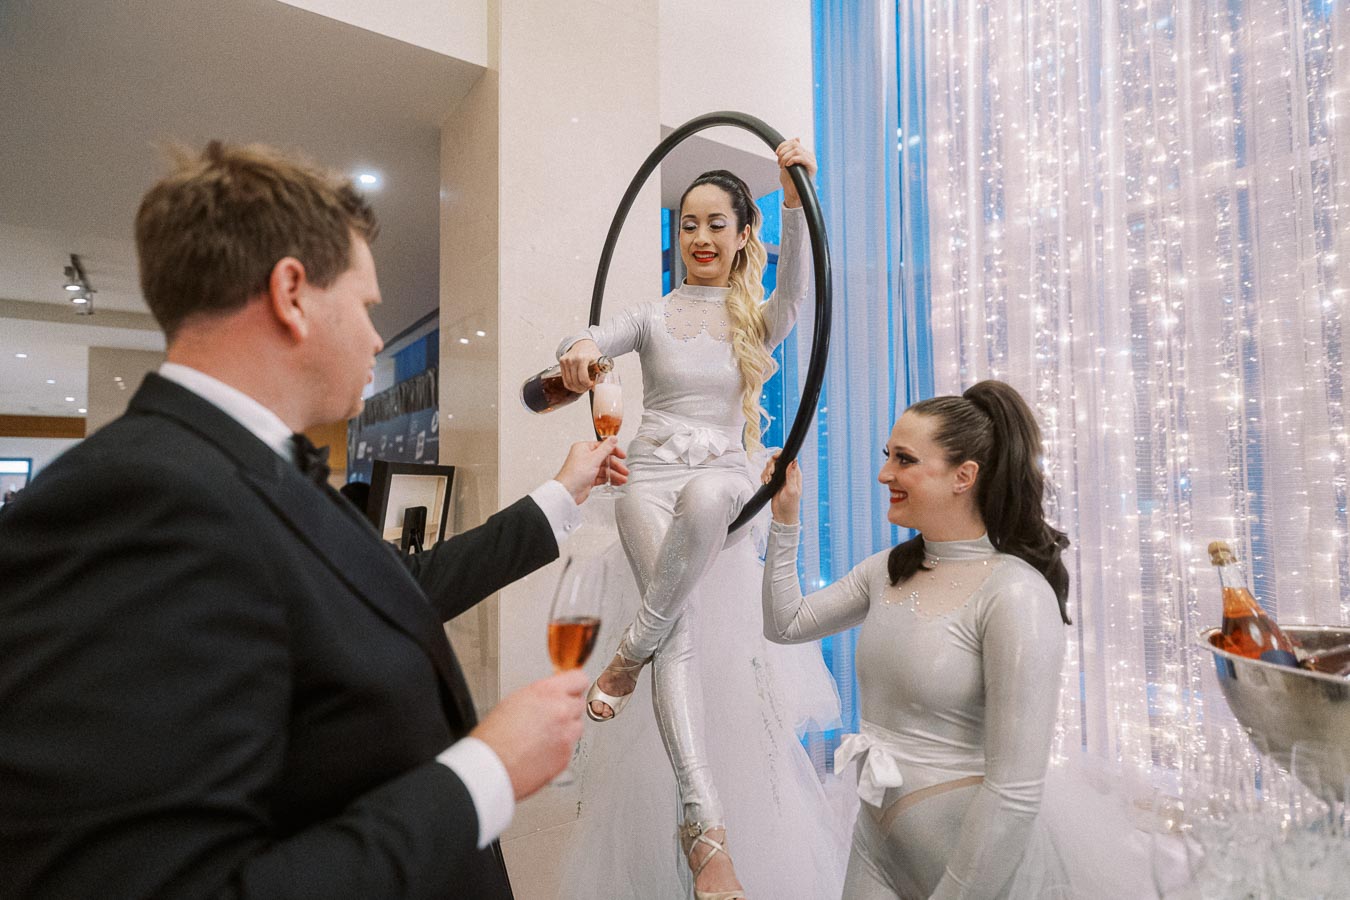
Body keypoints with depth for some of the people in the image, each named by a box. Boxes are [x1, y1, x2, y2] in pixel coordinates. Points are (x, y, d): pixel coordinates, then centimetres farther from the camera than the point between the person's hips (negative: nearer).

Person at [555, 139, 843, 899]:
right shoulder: (655, 315, 11)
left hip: (727, 478, 0)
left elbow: (798, 288, -11)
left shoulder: (759, 320, 12)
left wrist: (796, 197, -24)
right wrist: (580, 347, -31)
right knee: (682, 631, -24)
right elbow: (585, 345, -5)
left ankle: (630, 655, -20)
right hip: (651, 476, 0)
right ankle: (707, 825, -19)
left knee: (706, 493, -39)